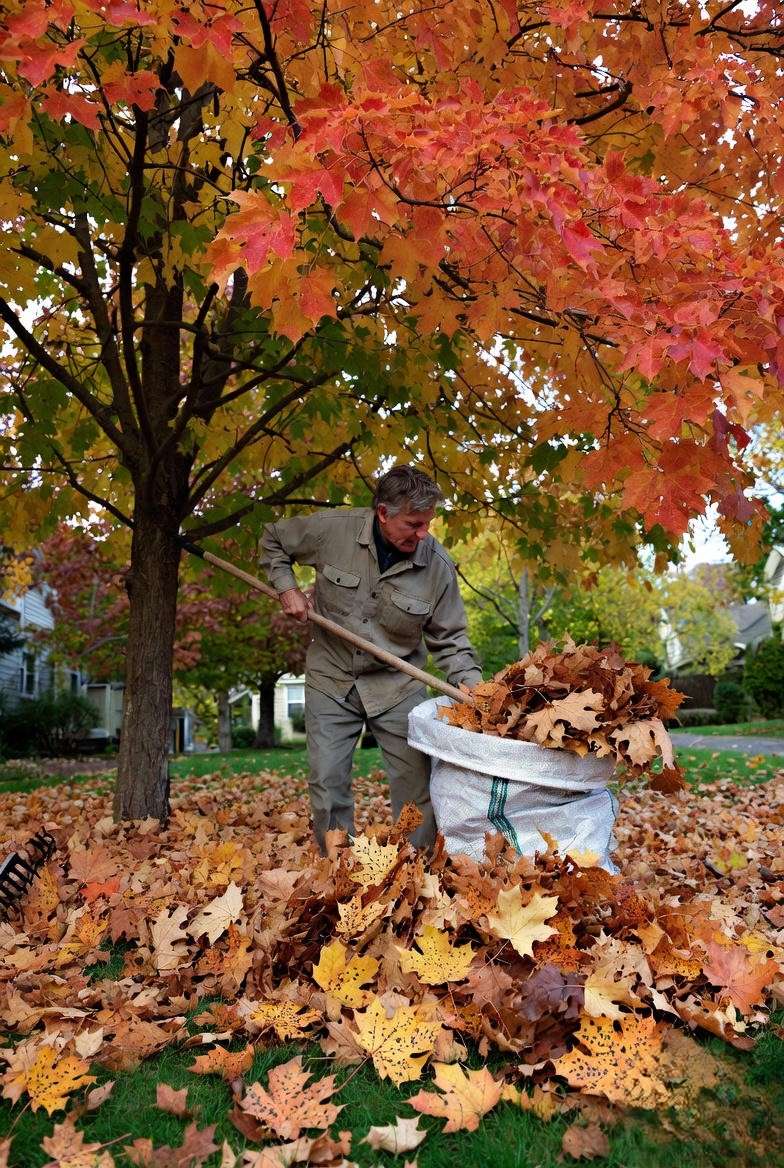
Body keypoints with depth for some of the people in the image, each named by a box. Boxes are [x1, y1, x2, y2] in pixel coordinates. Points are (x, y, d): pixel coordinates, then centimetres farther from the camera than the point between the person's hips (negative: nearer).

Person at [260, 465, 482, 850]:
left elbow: (449, 640, -4)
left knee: (417, 783, 3)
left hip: (398, 684, 0)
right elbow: (273, 540, 6)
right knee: (327, 782, 5)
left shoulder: (439, 566, -13)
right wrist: (287, 589, -7)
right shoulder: (332, 529, -14)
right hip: (331, 678, 0)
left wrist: (471, 683, -19)